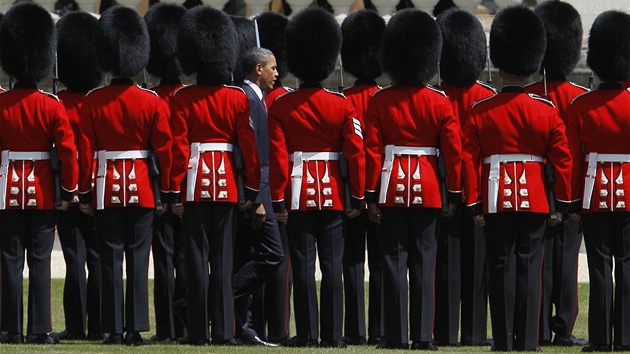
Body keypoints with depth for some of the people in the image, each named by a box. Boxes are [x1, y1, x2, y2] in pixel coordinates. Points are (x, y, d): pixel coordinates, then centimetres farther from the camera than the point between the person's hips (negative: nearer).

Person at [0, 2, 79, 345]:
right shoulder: (53, 106, -7)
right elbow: (68, 151, -9)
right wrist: (68, 191, 2)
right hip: (43, 193, 0)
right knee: (40, 262, 2)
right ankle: (39, 329, 0)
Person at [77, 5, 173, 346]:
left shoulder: (92, 102, -4)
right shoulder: (152, 101, -3)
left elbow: (85, 151, -3)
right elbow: (165, 149, -2)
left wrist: (84, 193, 4)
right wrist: (166, 192, 6)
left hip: (107, 189, 0)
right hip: (142, 189, 0)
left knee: (110, 259, 3)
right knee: (138, 260, 3)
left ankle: (114, 329, 1)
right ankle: (136, 328, -1)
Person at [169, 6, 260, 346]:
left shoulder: (182, 99, -4)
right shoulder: (238, 98, 0)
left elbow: (178, 148, -7)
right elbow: (249, 145, -1)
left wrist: (175, 191, -3)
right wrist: (252, 190, 5)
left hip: (195, 184, -1)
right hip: (227, 183, 1)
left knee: (197, 257, 2)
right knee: (223, 259, 4)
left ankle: (199, 331, 1)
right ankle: (224, 331, 0)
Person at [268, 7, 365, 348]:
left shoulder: (281, 106, -4)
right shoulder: (343, 106, -2)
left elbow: (277, 157, -6)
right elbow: (356, 153, -3)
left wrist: (278, 201, -1)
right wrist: (357, 197, 5)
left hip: (298, 197, -1)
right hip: (332, 197, 1)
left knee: (303, 266, 1)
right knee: (332, 267, 3)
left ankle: (307, 333, -1)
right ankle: (332, 334, 2)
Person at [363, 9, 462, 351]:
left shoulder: (380, 101, -3)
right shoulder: (440, 102, -2)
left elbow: (372, 151, -5)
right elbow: (453, 150, -3)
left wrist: (371, 195, -1)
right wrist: (454, 194, 5)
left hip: (392, 188, 0)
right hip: (428, 191, 0)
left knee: (394, 262, 2)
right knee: (424, 263, 3)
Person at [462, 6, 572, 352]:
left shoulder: (480, 112, -2)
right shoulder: (546, 111, -1)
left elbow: (469, 161, -3)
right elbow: (562, 160, 0)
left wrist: (474, 205, 2)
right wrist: (562, 203, 8)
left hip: (496, 202, 0)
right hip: (535, 201, 0)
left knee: (501, 270, 3)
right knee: (529, 268, 3)